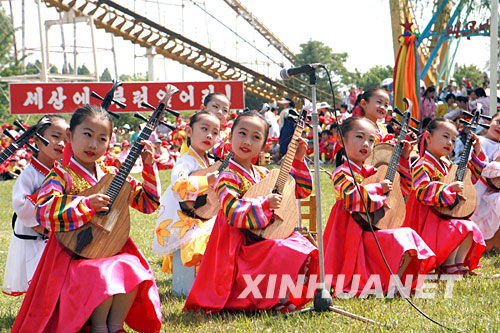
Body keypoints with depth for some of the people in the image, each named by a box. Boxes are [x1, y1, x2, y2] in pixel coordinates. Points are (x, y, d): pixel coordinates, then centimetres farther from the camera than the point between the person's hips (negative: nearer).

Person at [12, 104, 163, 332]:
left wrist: (149, 167, 4)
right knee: (101, 275, -33)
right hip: (74, 257, -5)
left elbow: (148, 203, 17)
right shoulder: (60, 177, -5)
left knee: (132, 268, -24)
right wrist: (86, 203, -28)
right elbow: (43, 212, -22)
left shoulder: (113, 176, 10)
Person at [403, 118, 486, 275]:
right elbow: (422, 191, -29)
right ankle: (448, 266, -15)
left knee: (471, 229, -6)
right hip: (428, 220, -9)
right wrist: (449, 188, -36)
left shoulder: (447, 165, 15)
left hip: (444, 219, 9)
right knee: (460, 228, -26)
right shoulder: (423, 166, -14)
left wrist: (477, 153, 18)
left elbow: (469, 177, 29)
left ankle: (459, 263, -4)